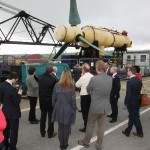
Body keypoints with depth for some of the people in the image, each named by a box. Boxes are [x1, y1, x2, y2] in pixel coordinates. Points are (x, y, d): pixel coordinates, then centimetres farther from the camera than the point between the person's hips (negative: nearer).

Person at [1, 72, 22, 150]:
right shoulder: (12, 89, -29)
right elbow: (17, 102, -21)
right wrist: (19, 94, -7)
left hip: (5, 111, 8)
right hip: (13, 113, -8)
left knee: (6, 129, 24)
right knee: (14, 131, 9)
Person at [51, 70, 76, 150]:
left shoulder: (57, 85, -4)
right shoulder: (71, 86, -11)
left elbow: (53, 98, 1)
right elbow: (73, 100, -9)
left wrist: (54, 106, 14)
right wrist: (74, 109, 4)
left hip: (59, 109, 2)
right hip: (68, 109, -2)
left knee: (60, 127, 13)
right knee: (67, 127, 10)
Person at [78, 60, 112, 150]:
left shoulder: (94, 79, -21)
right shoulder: (110, 79, -4)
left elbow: (88, 90, -3)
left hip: (95, 107, -4)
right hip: (105, 106, 4)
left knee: (90, 125, 14)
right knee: (101, 126, 15)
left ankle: (86, 142, 32)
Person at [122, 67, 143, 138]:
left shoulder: (130, 81, -22)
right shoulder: (139, 80, 0)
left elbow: (128, 93, -21)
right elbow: (139, 90, 8)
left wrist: (126, 102, -11)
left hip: (131, 102, -7)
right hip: (137, 101, 7)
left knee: (135, 118, 8)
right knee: (132, 117, 15)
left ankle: (140, 133, 22)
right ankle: (127, 131, 25)